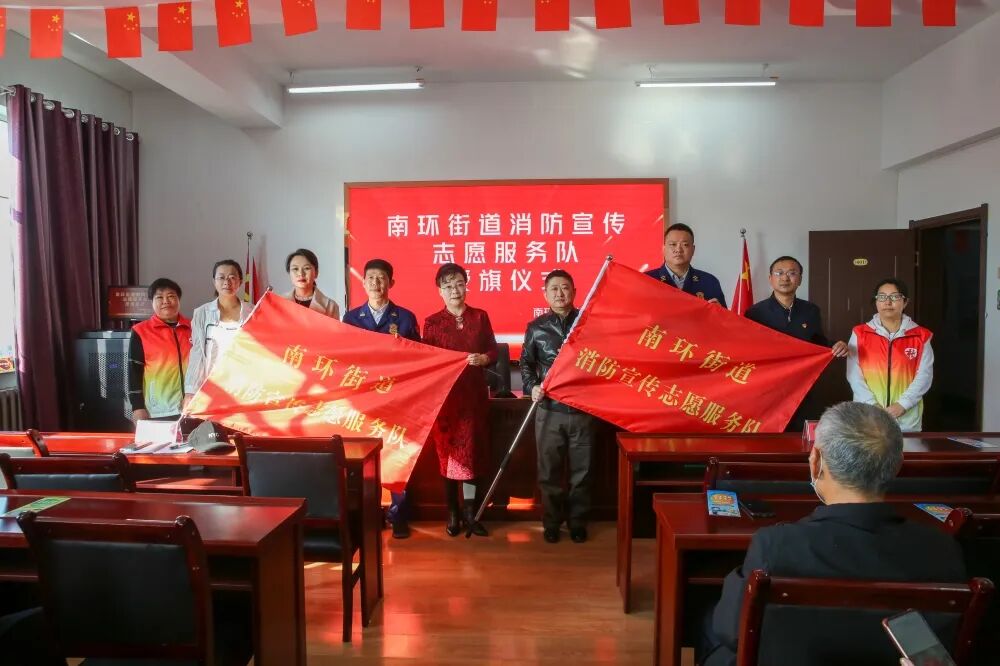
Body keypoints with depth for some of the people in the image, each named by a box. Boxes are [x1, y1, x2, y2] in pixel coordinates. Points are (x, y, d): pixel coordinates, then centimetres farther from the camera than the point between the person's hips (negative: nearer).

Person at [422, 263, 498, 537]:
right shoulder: (432, 322, 2)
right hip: (444, 394, -1)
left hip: (474, 393, 1)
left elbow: (493, 351, 7)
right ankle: (452, 513, 16)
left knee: (472, 451, 3)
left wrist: (483, 358, -13)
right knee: (448, 452, 4)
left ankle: (470, 512, 12)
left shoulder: (481, 317, 7)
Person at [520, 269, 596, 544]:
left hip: (582, 408, 0)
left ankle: (577, 521, 24)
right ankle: (551, 522, 23)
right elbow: (526, 362, 11)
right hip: (549, 410, 1)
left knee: (581, 469, 8)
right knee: (549, 470, 8)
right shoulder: (536, 327, 4)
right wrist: (531, 387, -5)